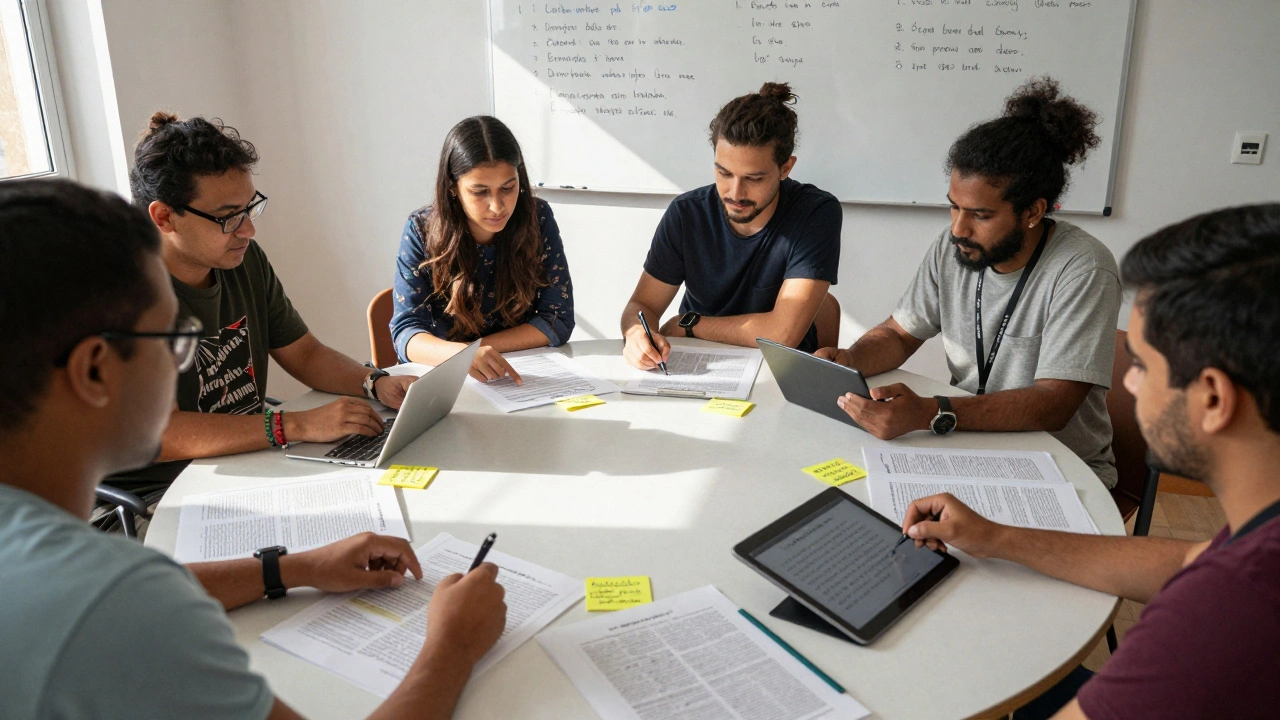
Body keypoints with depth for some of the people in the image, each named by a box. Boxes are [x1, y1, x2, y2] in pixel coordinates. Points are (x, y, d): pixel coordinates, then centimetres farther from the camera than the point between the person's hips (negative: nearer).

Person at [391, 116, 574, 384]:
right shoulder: (421, 231, -9)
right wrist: (462, 354, -33)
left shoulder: (538, 219, -6)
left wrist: (479, 347, -15)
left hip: (523, 377, 0)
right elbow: (406, 332, -13)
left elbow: (558, 321, -5)